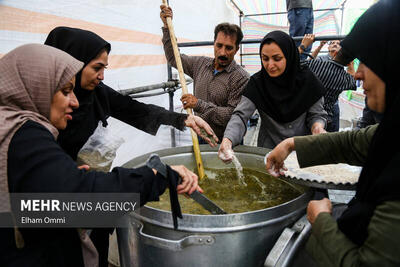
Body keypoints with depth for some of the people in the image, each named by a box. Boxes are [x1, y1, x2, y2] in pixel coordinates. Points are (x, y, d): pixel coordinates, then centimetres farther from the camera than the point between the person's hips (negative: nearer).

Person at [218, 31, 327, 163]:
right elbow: (240, 115, -16)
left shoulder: (307, 79, -5)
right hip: (268, 151, 0)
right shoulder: (257, 83, -7)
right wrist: (227, 139, -34)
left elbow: (316, 114, 3)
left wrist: (317, 126, -20)